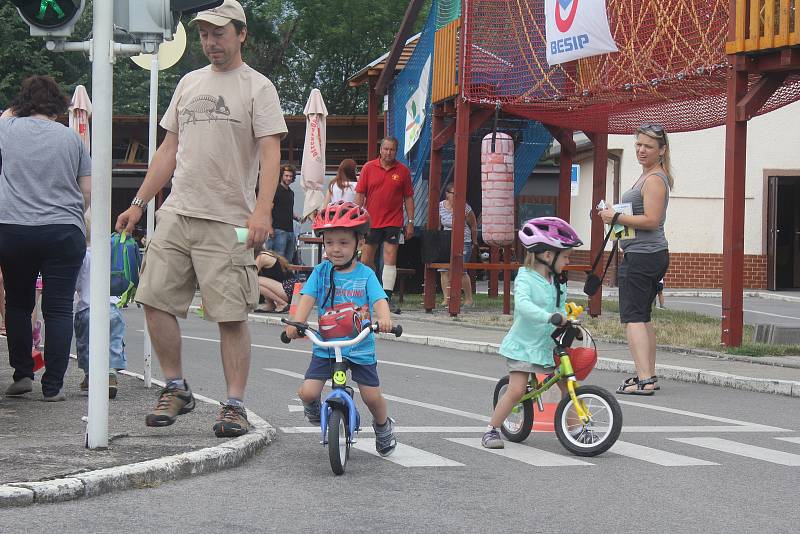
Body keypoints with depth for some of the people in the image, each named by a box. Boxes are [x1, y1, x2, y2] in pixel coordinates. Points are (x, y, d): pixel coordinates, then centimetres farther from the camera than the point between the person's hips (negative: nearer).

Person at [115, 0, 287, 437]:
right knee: (155, 300, 1)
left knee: (231, 315, -7)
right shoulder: (189, 84, 18)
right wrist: (139, 203, 17)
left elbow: (270, 152, -10)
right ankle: (175, 389, 15)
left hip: (227, 221, -6)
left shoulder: (257, 87, 0)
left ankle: (235, 405, -2)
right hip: (175, 215, 6)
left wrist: (262, 210, -24)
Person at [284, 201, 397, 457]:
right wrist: (296, 323, -30)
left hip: (361, 347, 0)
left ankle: (383, 426, 32)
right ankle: (314, 408, 25)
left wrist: (384, 318, -37)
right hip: (325, 347, 0)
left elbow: (379, 299, -14)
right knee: (307, 392, -13)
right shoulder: (321, 272, -1)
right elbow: (307, 298, -12)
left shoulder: (365, 274, -2)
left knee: (372, 396, -1)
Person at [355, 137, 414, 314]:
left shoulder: (403, 171, 3)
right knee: (366, 259, 7)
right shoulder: (368, 168, 2)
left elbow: (408, 198, 7)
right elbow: (360, 195, 3)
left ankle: (386, 298, -9)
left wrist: (410, 222, 3)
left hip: (393, 222, -1)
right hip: (371, 220, 1)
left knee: (390, 258, -9)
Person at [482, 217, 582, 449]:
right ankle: (491, 430, 1)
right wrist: (549, 317, -44)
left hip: (549, 345, 7)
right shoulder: (525, 278, -16)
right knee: (516, 390, -13)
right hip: (524, 345, -7)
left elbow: (561, 311, 13)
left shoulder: (558, 284, 8)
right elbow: (522, 304, -34)